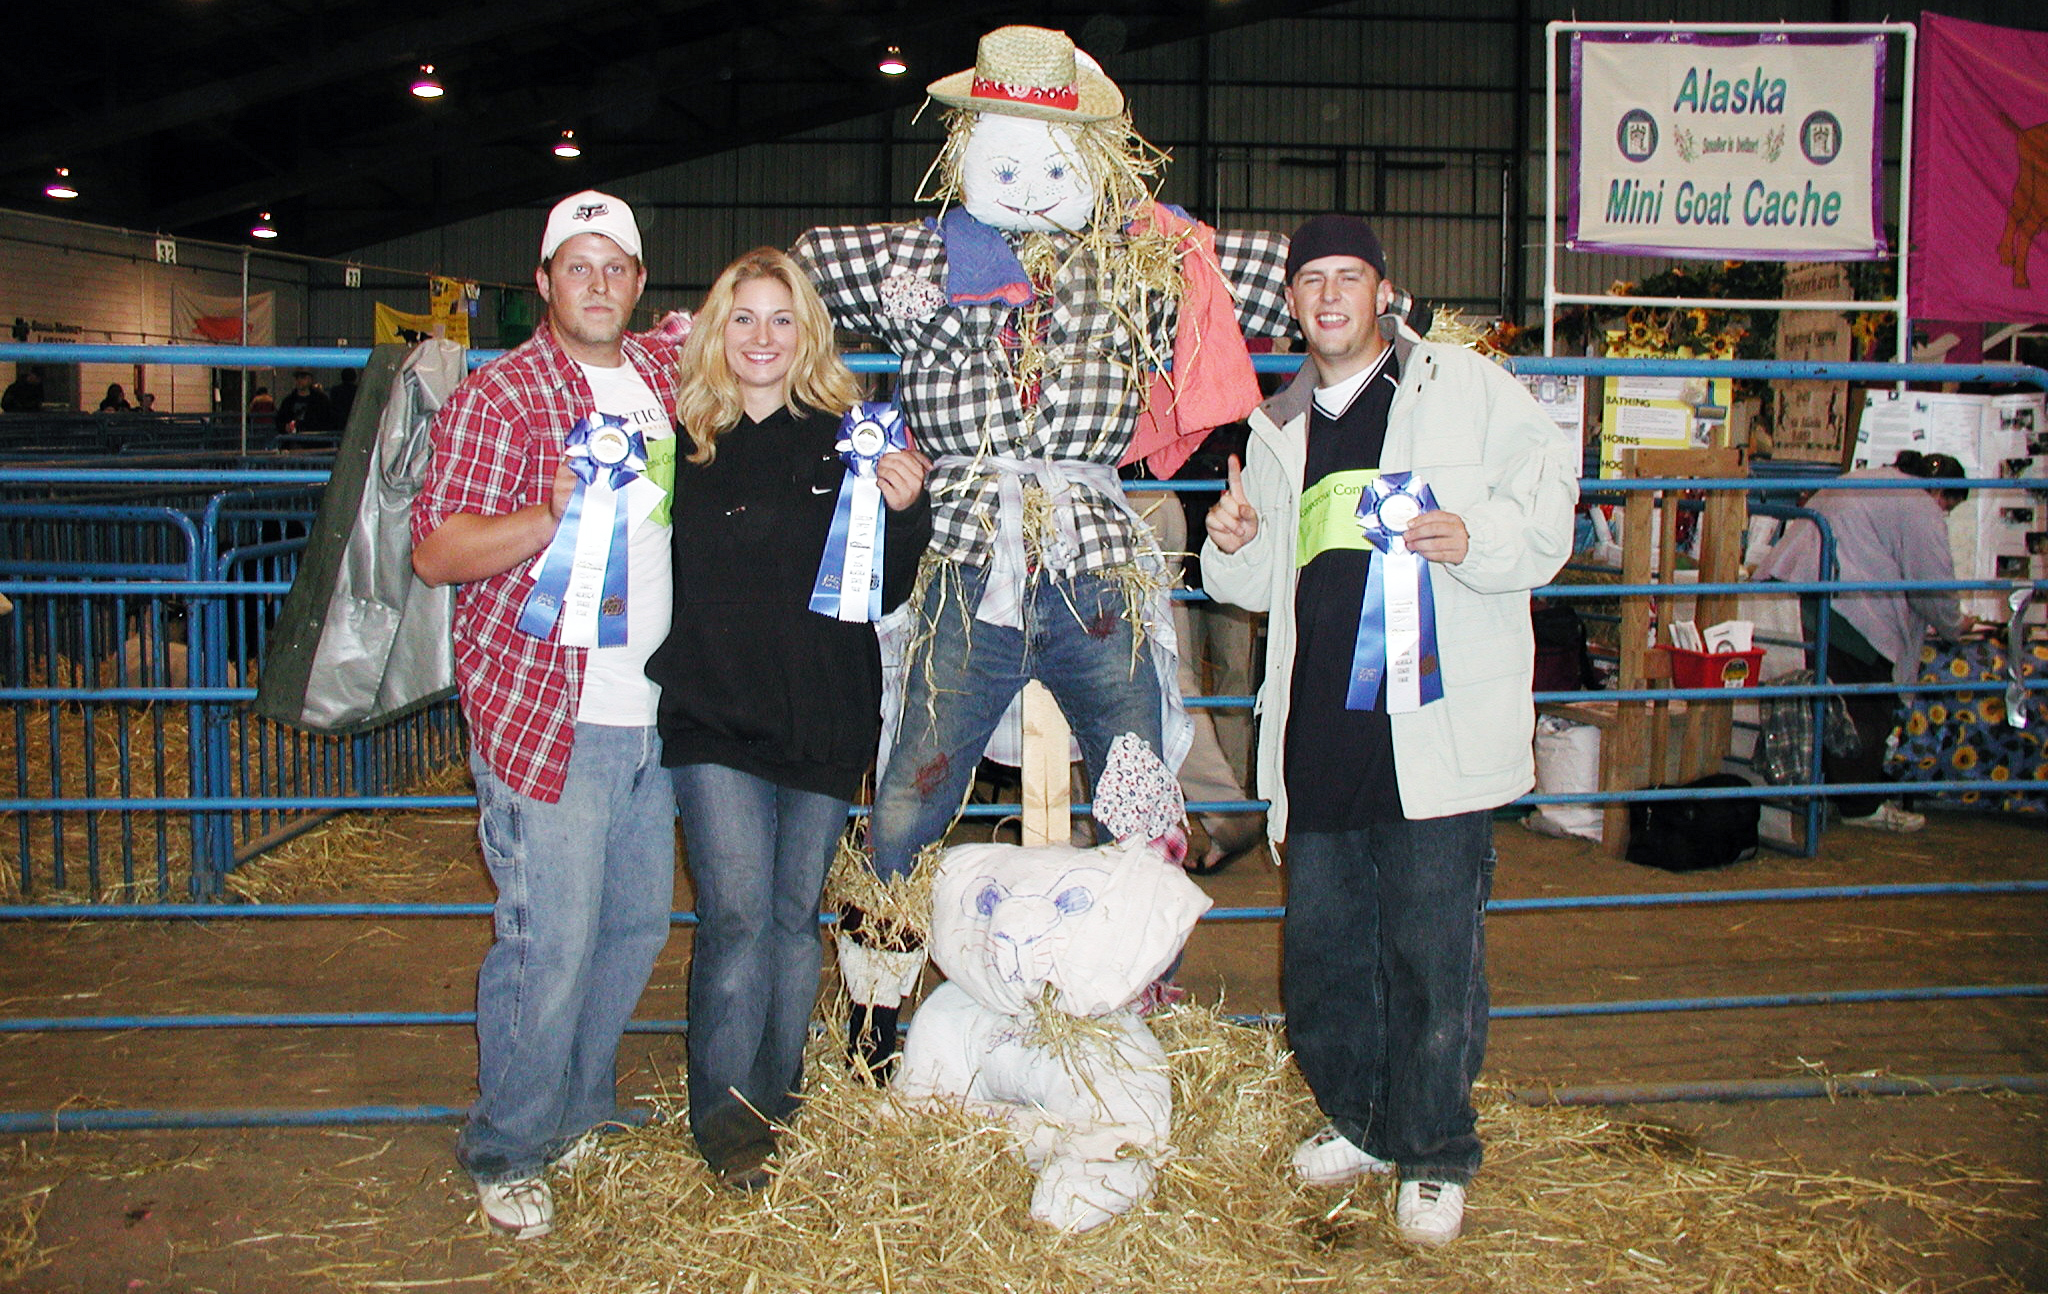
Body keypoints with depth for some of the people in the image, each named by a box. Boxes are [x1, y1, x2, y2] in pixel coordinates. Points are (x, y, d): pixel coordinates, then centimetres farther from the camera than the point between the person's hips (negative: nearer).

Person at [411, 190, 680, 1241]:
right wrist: (554, 516, -25)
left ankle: (579, 1114, 33)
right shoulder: (498, 396, -6)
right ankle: (507, 1153, 15)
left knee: (638, 925, 14)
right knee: (550, 945, -4)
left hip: (651, 714, 7)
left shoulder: (665, 376, 12)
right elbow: (435, 552, -12)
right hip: (544, 712, -6)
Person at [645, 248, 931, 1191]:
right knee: (737, 913, -9)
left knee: (797, 914, 11)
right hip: (714, 720, -1)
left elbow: (885, 595, 5)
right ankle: (722, 1113, 6)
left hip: (825, 719, 2)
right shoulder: (681, 442, 3)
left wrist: (905, 513, -11)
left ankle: (776, 1097, 27)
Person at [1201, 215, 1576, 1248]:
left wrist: (1480, 538, -17)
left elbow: (1549, 496, 1)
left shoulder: (1470, 389, 4)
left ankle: (1434, 1153, 17)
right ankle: (1359, 1120, 31)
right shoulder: (1280, 427, 19)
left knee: (1433, 948, -1)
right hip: (1319, 730, 5)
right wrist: (1236, 546, 4)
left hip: (1434, 726, -5)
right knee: (1323, 940, 11)